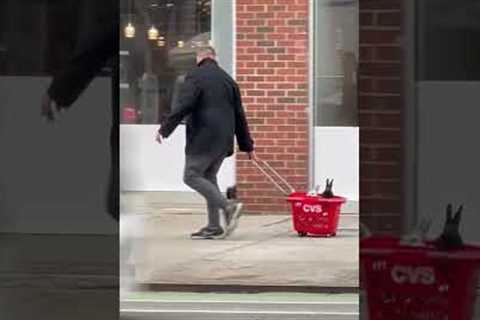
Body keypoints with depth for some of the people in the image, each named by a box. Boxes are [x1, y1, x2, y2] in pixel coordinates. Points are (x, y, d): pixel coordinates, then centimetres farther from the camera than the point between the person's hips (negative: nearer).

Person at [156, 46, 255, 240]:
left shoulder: (195, 76, -4)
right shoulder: (228, 79, 18)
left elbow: (183, 106, -16)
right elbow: (239, 115, 20)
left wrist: (164, 129, -13)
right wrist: (247, 146, 23)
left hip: (203, 139, -7)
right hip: (224, 140, 7)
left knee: (192, 176, -3)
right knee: (209, 177, 13)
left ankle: (228, 206, -17)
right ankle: (214, 227, 8)